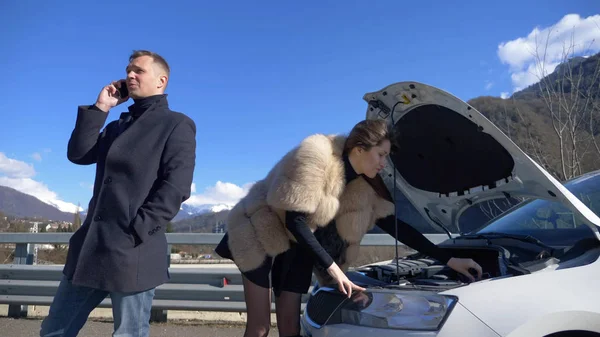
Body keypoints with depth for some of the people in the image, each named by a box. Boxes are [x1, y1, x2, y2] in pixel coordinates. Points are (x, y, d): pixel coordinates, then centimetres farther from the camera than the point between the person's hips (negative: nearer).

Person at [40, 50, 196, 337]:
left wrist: (135, 231, -18)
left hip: (134, 253, -7)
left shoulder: (177, 125, -1)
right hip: (92, 246, 7)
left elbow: (176, 187, -12)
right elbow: (77, 154, 11)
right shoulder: (117, 126, 22)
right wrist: (99, 108, 6)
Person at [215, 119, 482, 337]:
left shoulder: (366, 187, -5)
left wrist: (447, 259, -5)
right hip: (262, 233, -6)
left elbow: (396, 226, -3)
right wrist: (331, 267, -27)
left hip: (297, 246, 6)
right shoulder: (316, 157, -28)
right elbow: (295, 220, -29)